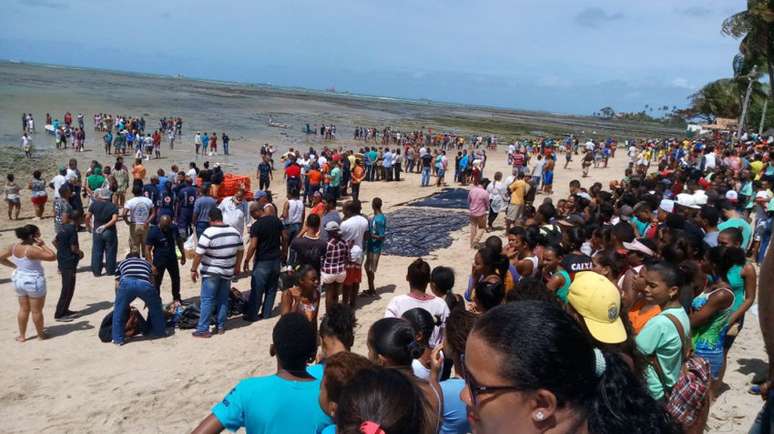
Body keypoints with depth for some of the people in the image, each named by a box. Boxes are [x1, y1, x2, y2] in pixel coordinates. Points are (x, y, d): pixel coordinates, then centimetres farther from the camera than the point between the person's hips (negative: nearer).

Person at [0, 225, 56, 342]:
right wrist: (43, 245, -19)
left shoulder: (14, 247, -5)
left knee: (23, 309, 19)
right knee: (36, 310, 8)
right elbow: (52, 256, -26)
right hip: (34, 282, -7)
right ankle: (41, 334, 23)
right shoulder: (32, 250, -26)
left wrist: (14, 265, 8)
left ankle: (22, 335, 27)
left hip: (19, 280, 7)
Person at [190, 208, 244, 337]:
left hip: (211, 272, -5)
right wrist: (237, 266, 21)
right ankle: (221, 327, 20)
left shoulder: (208, 233, -16)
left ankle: (203, 329, 1)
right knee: (223, 300, 13)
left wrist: (193, 270, -6)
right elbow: (241, 250, 10)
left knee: (207, 300, 0)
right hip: (228, 272, 5)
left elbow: (198, 254, -16)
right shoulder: (235, 232, 1)